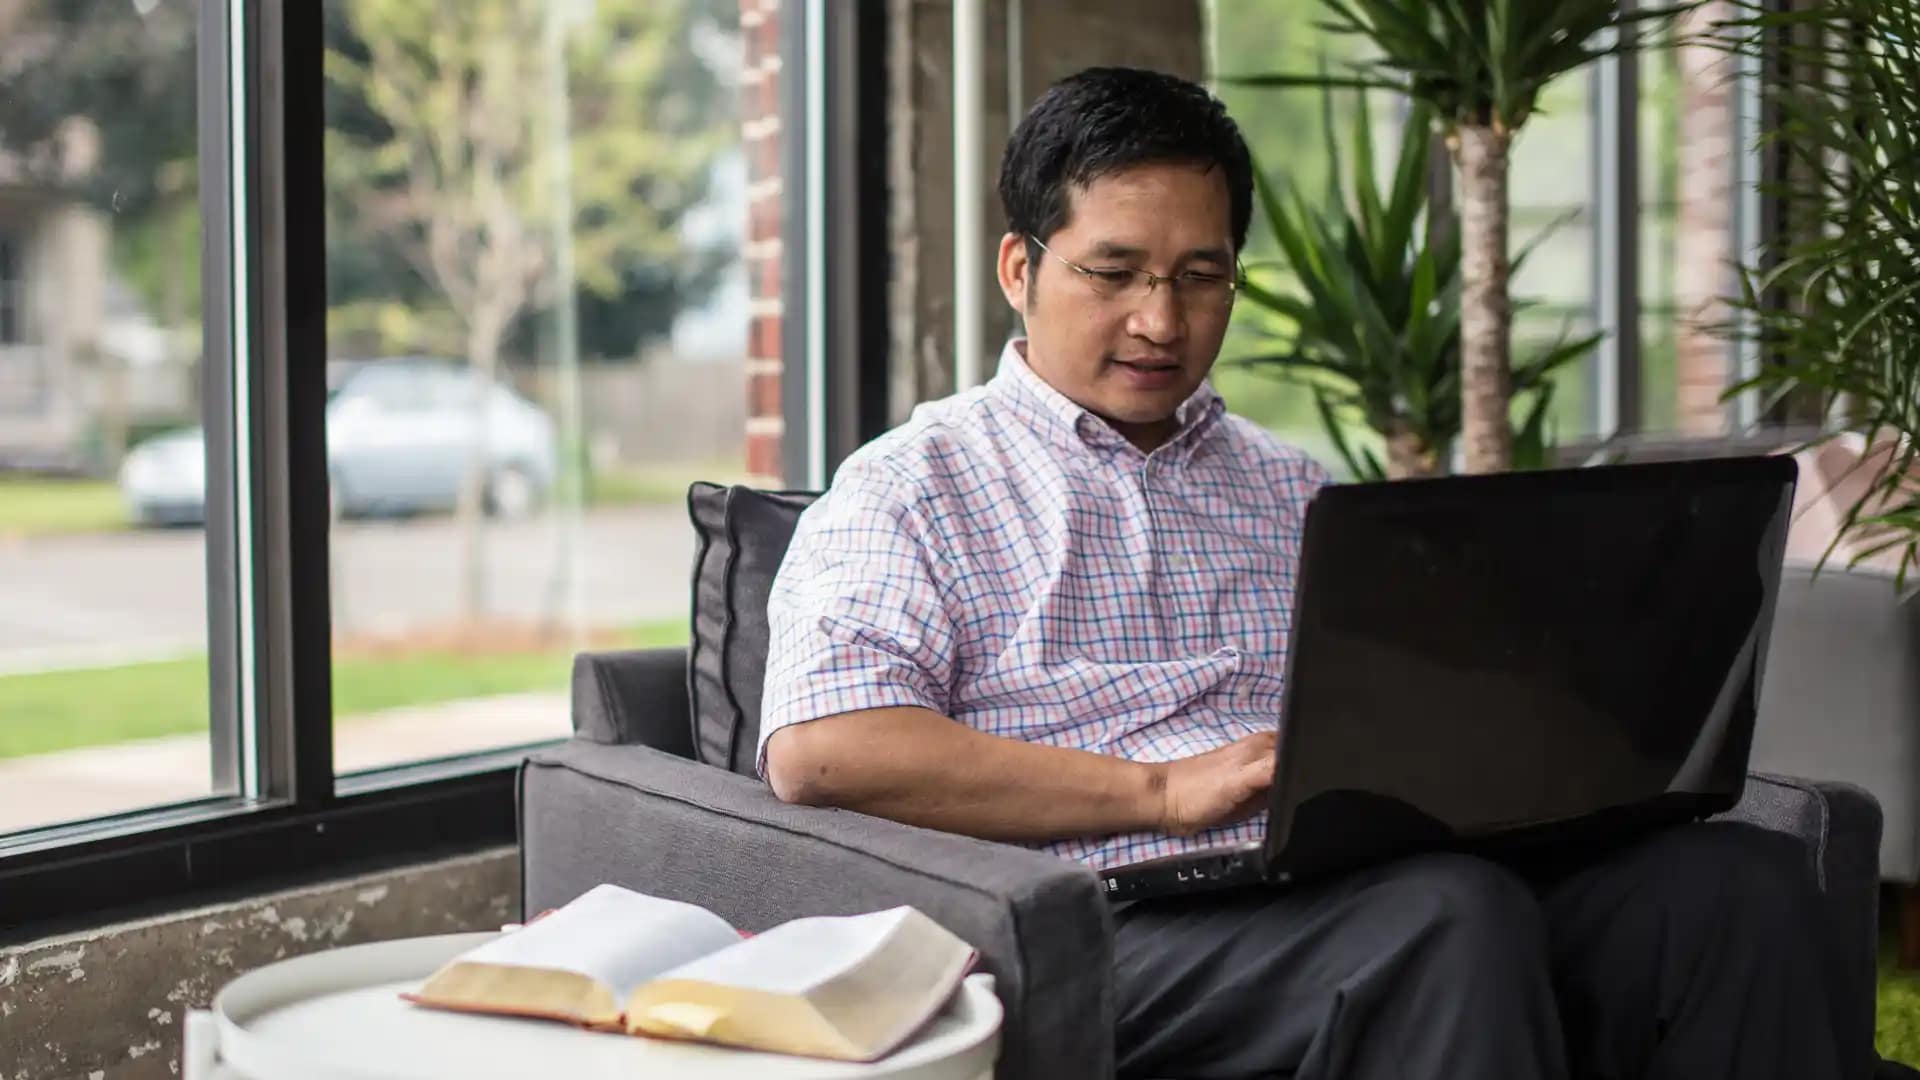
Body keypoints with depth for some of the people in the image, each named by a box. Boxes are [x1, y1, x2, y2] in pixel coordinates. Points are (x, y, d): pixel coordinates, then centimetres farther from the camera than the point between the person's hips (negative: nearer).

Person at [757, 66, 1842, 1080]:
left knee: (1743, 875, -20)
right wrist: (1163, 792, -13)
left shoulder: (1293, 488, 27)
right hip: (1132, 929, -5)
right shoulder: (912, 488, 8)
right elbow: (817, 749, -9)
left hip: (1373, 892, 6)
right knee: (1454, 913, -36)